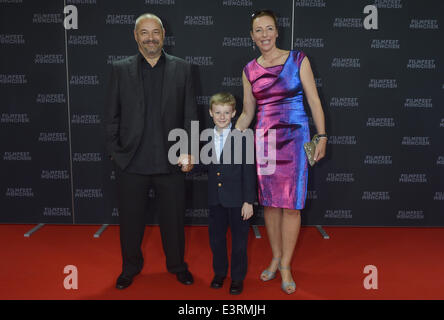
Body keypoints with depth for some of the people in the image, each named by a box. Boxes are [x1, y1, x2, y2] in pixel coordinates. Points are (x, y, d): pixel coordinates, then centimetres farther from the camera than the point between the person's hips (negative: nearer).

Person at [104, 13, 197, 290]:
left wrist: (189, 151, -5)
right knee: (131, 219, 13)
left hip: (170, 161, 0)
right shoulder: (121, 70, 4)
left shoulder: (182, 69, 3)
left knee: (174, 218, 13)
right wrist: (115, 152, -2)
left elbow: (190, 114, 2)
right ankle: (130, 267, 36)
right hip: (132, 162, 1)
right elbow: (112, 116, 4)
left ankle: (177, 265, 35)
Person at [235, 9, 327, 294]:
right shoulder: (250, 70, 8)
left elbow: (314, 100, -1)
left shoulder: (298, 59, 0)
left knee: (291, 204, 0)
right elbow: (247, 113, 12)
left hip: (294, 137, -3)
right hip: (264, 139, 3)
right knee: (269, 202, 8)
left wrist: (322, 137, -7)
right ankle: (276, 257, 27)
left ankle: (286, 265, 15)